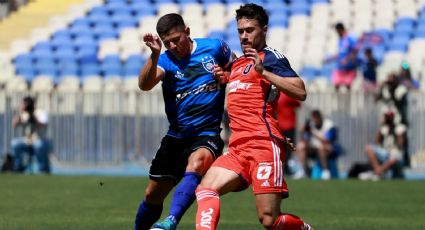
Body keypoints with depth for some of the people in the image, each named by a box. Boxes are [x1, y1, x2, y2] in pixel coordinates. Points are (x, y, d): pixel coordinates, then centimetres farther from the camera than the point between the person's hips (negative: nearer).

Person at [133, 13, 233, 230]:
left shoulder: (214, 48, -1)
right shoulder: (166, 60, -2)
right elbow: (145, 84, -23)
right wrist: (155, 54, -37)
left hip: (208, 135, -3)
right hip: (176, 137, 3)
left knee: (196, 163, -36)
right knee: (153, 194, 8)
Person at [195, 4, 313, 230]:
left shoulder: (270, 57, -2)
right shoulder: (237, 63, 23)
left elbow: (300, 92, -14)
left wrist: (263, 71, -20)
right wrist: (224, 77, 19)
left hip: (263, 144, -8)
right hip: (238, 149, 8)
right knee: (205, 190, -15)